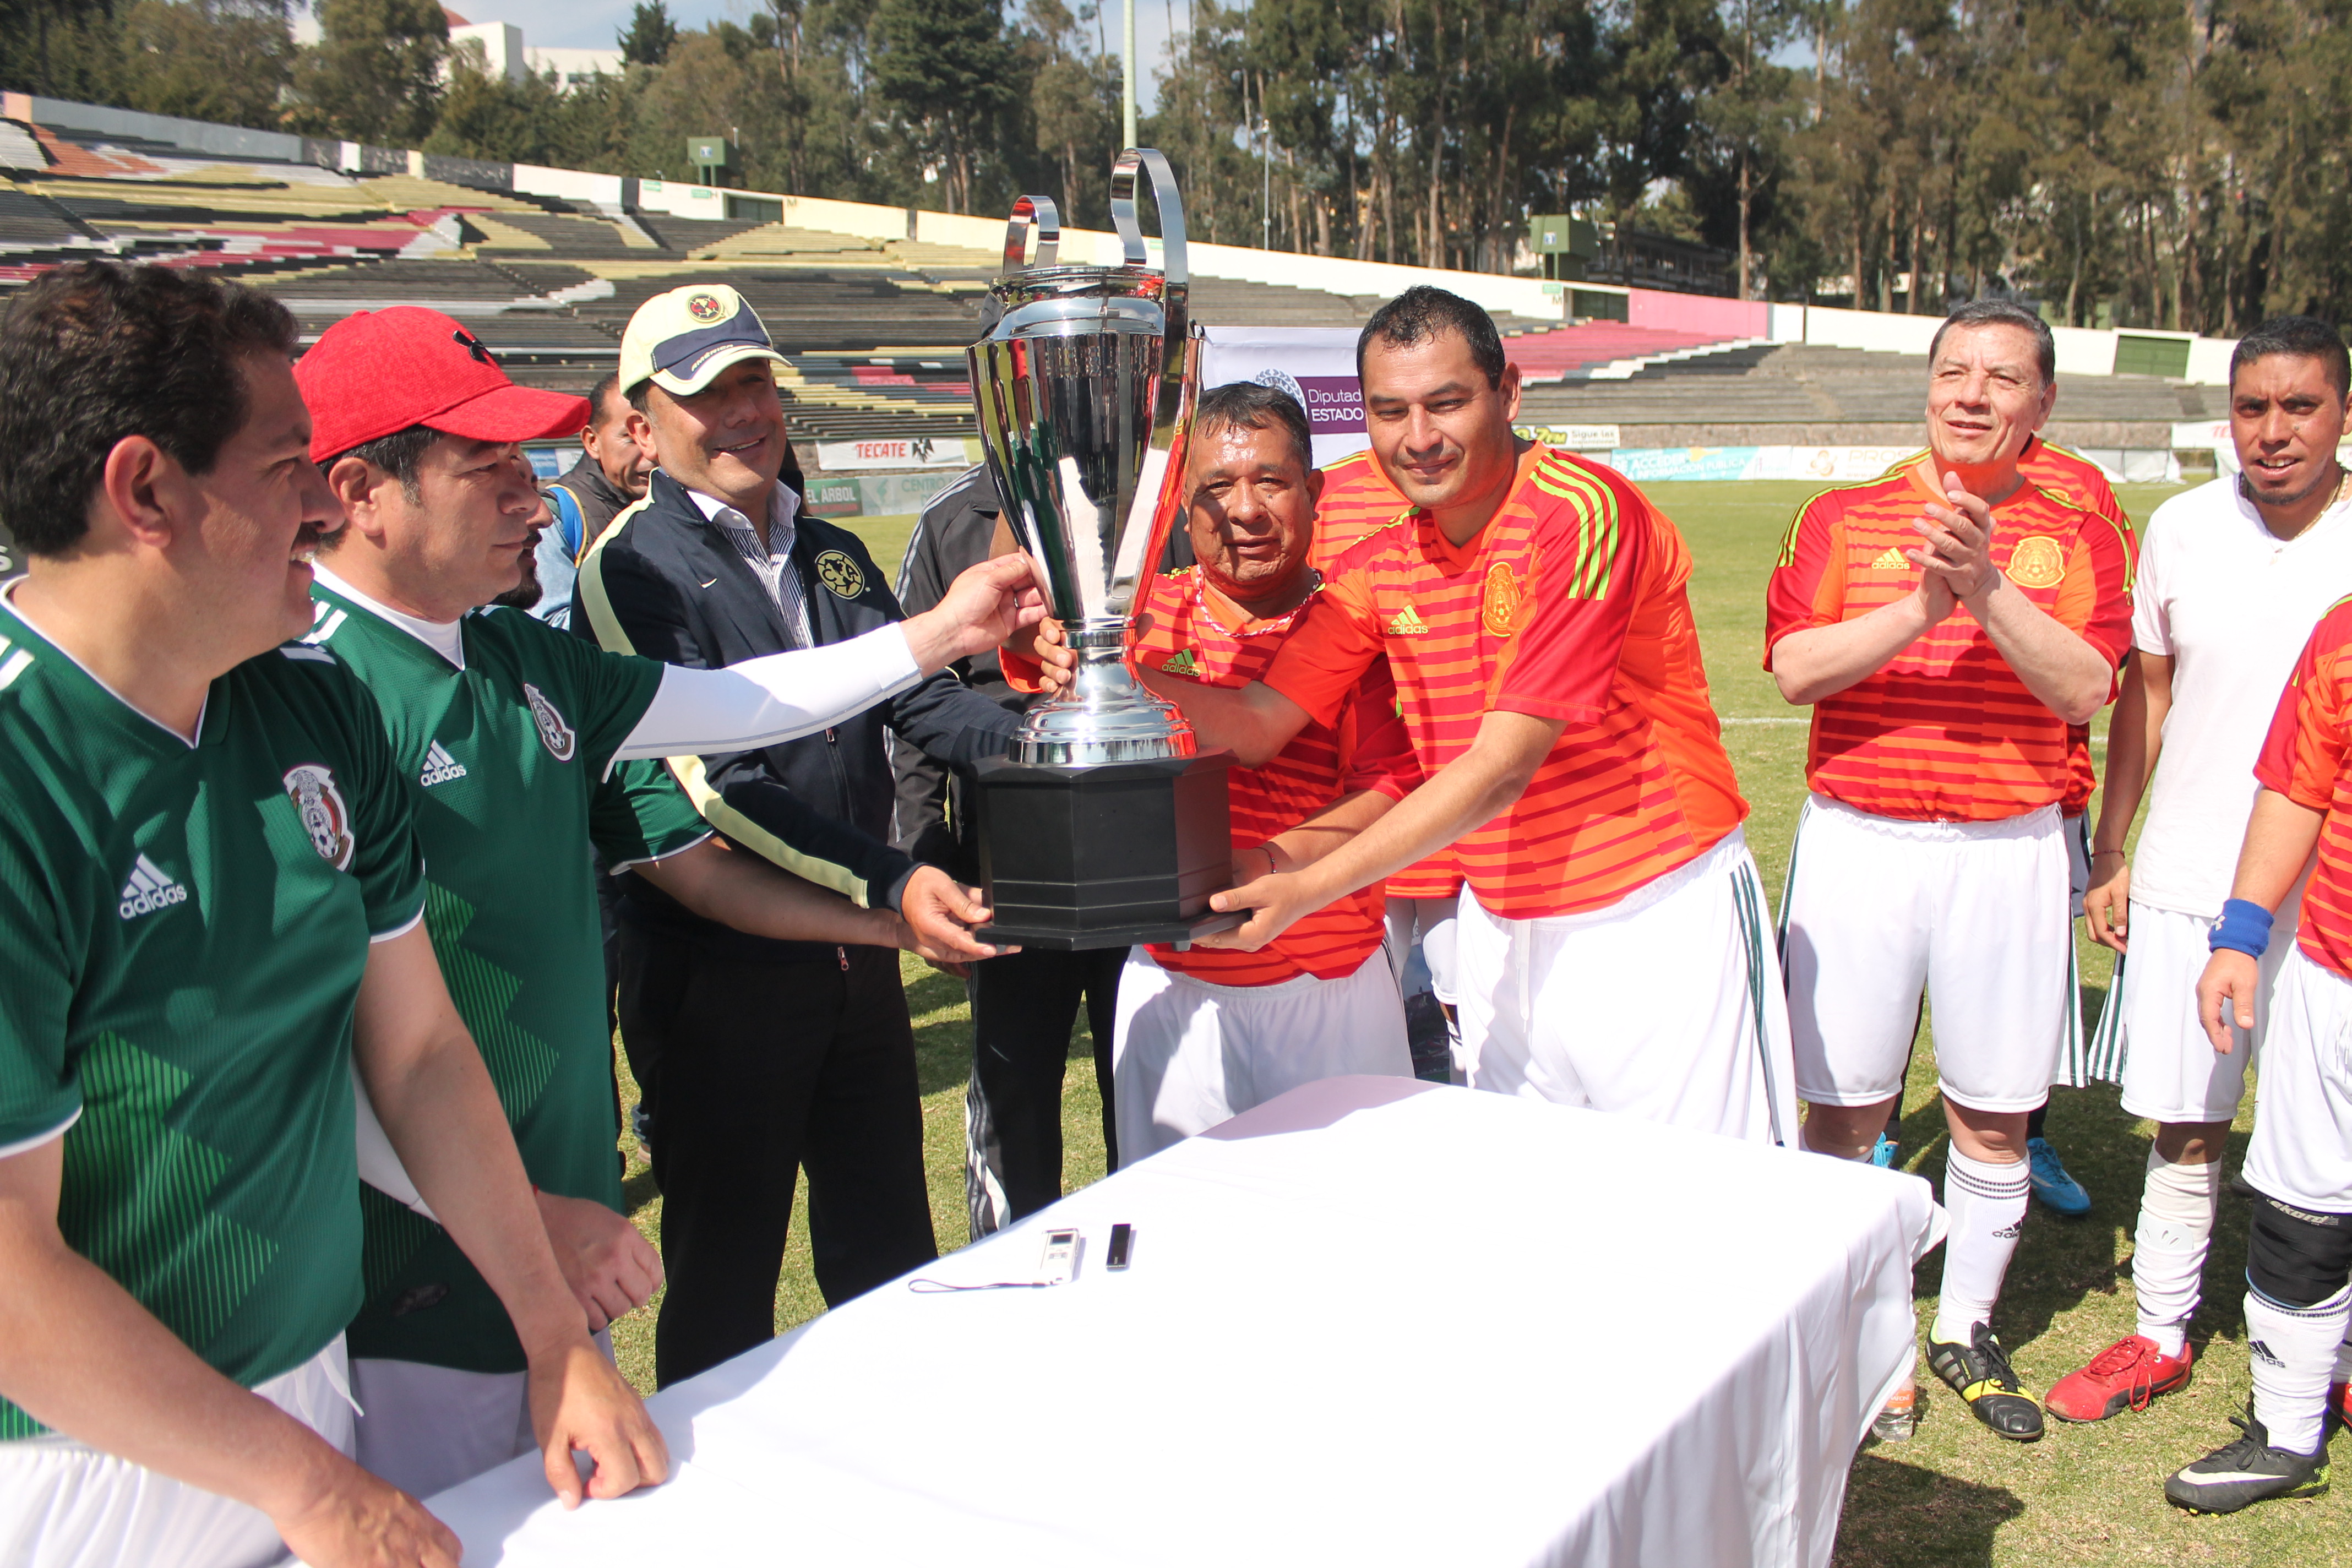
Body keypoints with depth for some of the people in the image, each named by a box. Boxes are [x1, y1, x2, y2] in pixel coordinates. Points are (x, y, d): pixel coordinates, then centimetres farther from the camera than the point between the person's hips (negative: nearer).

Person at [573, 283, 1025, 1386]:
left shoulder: (834, 555, 13)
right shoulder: (632, 569, -11)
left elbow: (915, 697, 5)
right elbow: (711, 784, -20)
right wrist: (889, 880, -28)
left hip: (857, 952, 7)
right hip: (718, 971, -6)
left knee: (890, 1255, 19)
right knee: (725, 1279, 9)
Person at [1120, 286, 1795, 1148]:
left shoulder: (1579, 512, -19)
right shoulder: (1378, 568, 3)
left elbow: (1501, 767, -22)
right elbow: (1258, 725, 3)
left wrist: (1308, 890, -24)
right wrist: (1121, 668, -16)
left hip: (1658, 915, -5)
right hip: (1501, 929, 6)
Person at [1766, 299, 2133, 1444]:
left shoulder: (2074, 537, 6)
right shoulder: (1843, 519, 4)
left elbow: (2084, 688, -9)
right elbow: (1794, 666, -8)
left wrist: (1987, 587, -21)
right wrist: (1921, 606, -20)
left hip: (2008, 849, 1)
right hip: (1859, 842, 0)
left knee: (1994, 1113, 9)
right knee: (1844, 1107, 4)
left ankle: (1967, 1330, 28)